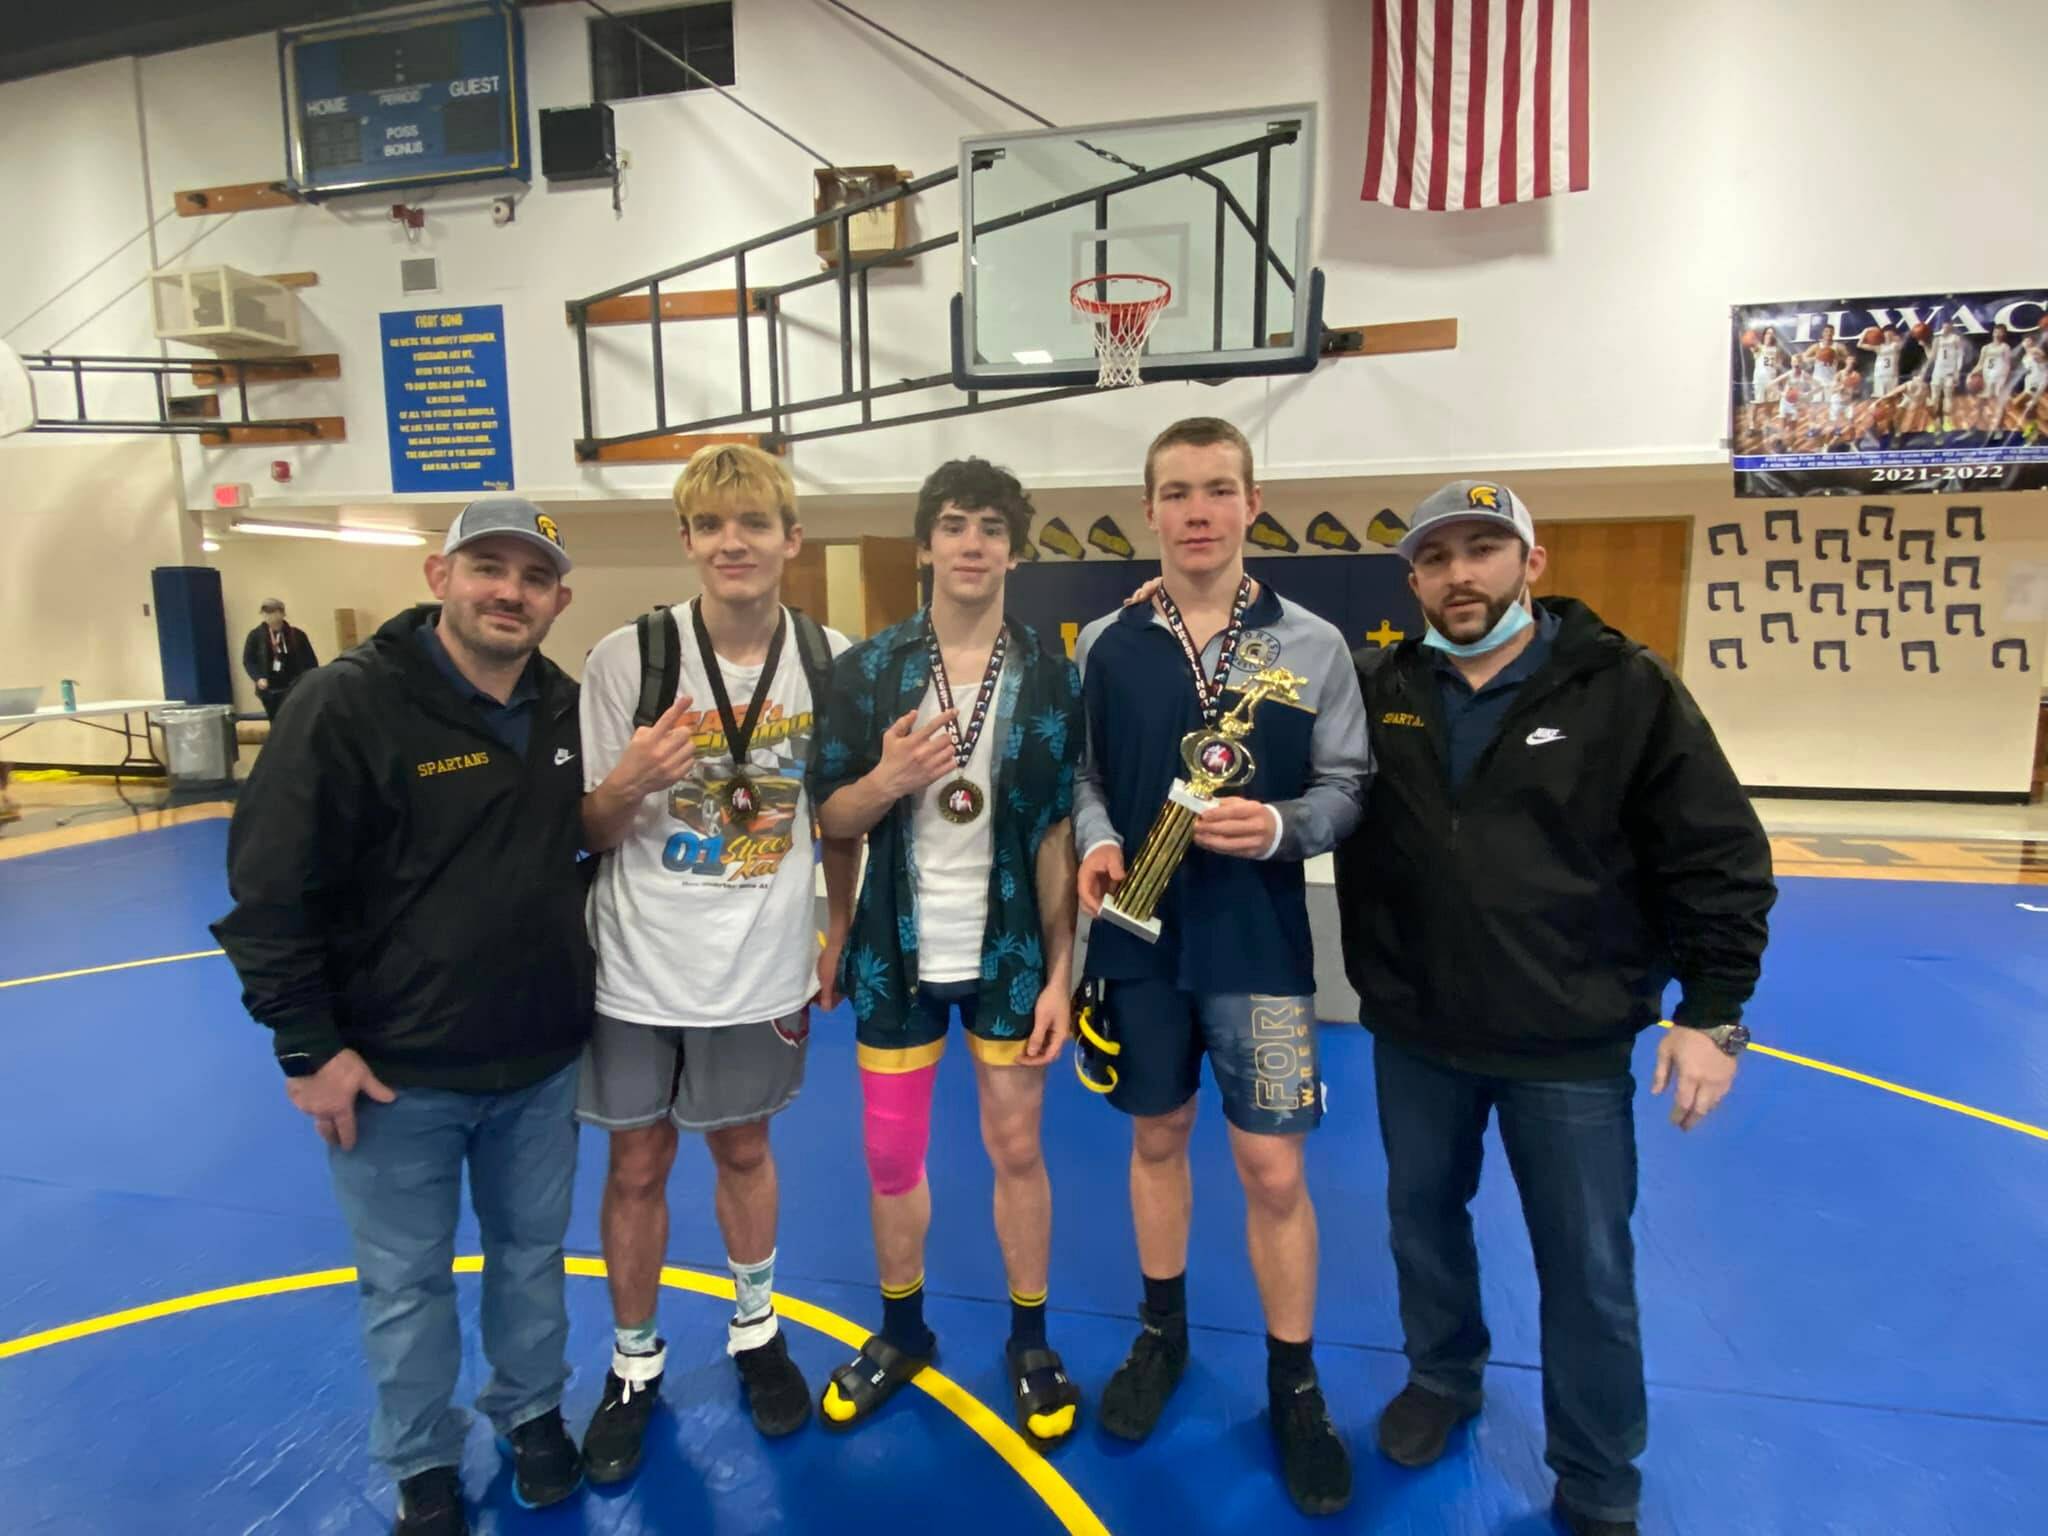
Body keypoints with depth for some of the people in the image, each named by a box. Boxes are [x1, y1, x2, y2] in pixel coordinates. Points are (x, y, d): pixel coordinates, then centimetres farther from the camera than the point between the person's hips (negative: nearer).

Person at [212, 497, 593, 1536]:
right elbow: (268, 886, -15)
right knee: (406, 1284, 16)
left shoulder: (568, 707, -1)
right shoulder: (350, 702, -17)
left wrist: (577, 969, 9)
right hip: (396, 1069, -4)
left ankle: (532, 1412, 46)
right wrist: (307, 1045, -13)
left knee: (532, 1254, 21)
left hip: (542, 1057, 4)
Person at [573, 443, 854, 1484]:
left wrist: (844, 935, 6)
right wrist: (626, 787, -28)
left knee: (744, 1150, 19)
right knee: (637, 1166, 14)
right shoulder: (628, 656, -13)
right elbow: (589, 832, -6)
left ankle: (755, 1333, 44)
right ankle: (635, 1365, 39)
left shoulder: (830, 659, -8)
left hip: (763, 967, 1)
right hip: (639, 969, -1)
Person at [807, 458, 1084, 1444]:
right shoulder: (866, 671, -5)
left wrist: (1060, 972, -6)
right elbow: (830, 821, 0)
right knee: (891, 1154, 13)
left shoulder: (1051, 679, -5)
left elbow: (1057, 833, -3)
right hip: (898, 950, 1)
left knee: (1018, 1148, 11)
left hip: (1009, 951, 0)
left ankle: (1030, 1342, 33)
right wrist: (886, 780, -22)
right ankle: (901, 1331, 38)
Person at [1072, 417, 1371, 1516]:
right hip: (1139, 936, 2)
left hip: (1259, 942, -1)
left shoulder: (1312, 644, -3)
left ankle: (1293, 1383, 28)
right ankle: (1162, 1332, 41)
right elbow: (1082, 775, 4)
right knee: (1156, 1138, 18)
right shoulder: (1105, 645, 1)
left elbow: (1348, 788, -2)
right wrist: (1096, 842, -15)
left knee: (1273, 1169, 4)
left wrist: (1282, 827, -21)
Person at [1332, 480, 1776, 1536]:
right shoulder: (1377, 692, -3)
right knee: (1422, 1220, 21)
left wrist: (1713, 1010, -7)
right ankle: (1442, 1378, 49)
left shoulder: (1623, 688, -9)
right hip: (1413, 1032, 3)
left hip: (1571, 1042, -2)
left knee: (1588, 1272, 11)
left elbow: (1719, 857, -6)